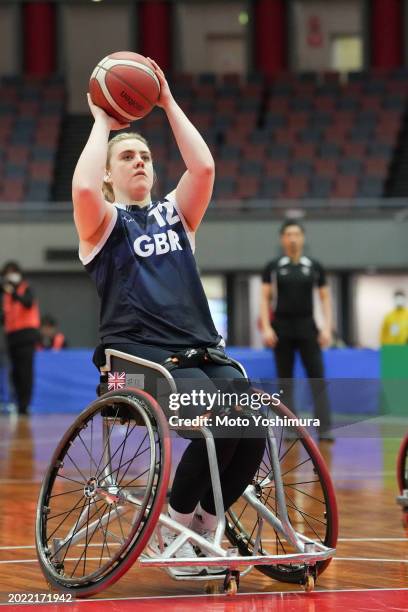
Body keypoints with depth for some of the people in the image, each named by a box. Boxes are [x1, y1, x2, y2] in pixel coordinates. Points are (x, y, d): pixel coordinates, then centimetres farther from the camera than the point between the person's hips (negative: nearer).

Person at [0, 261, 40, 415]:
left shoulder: (26, 289, -1)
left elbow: (28, 303, -22)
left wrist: (14, 294, -37)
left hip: (25, 334, -7)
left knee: (25, 372, -11)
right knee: (15, 373, 6)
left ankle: (24, 405, -14)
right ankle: (19, 402, 10)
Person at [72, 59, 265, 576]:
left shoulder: (175, 213, 21)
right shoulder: (104, 221, 9)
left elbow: (203, 167, 2)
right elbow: (83, 188, -15)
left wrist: (168, 103, 5)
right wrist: (102, 122, -3)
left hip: (200, 349, 5)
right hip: (140, 353, -5)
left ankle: (205, 523, 1)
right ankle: (174, 523, -8)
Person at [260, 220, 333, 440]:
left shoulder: (314, 267, 5)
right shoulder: (273, 267, 2)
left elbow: (325, 298, 7)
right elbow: (265, 299, 2)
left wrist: (327, 327, -4)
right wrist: (266, 327, -9)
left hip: (307, 327, 0)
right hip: (282, 328, 0)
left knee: (317, 378, -9)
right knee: (285, 381, 2)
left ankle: (324, 429, -14)